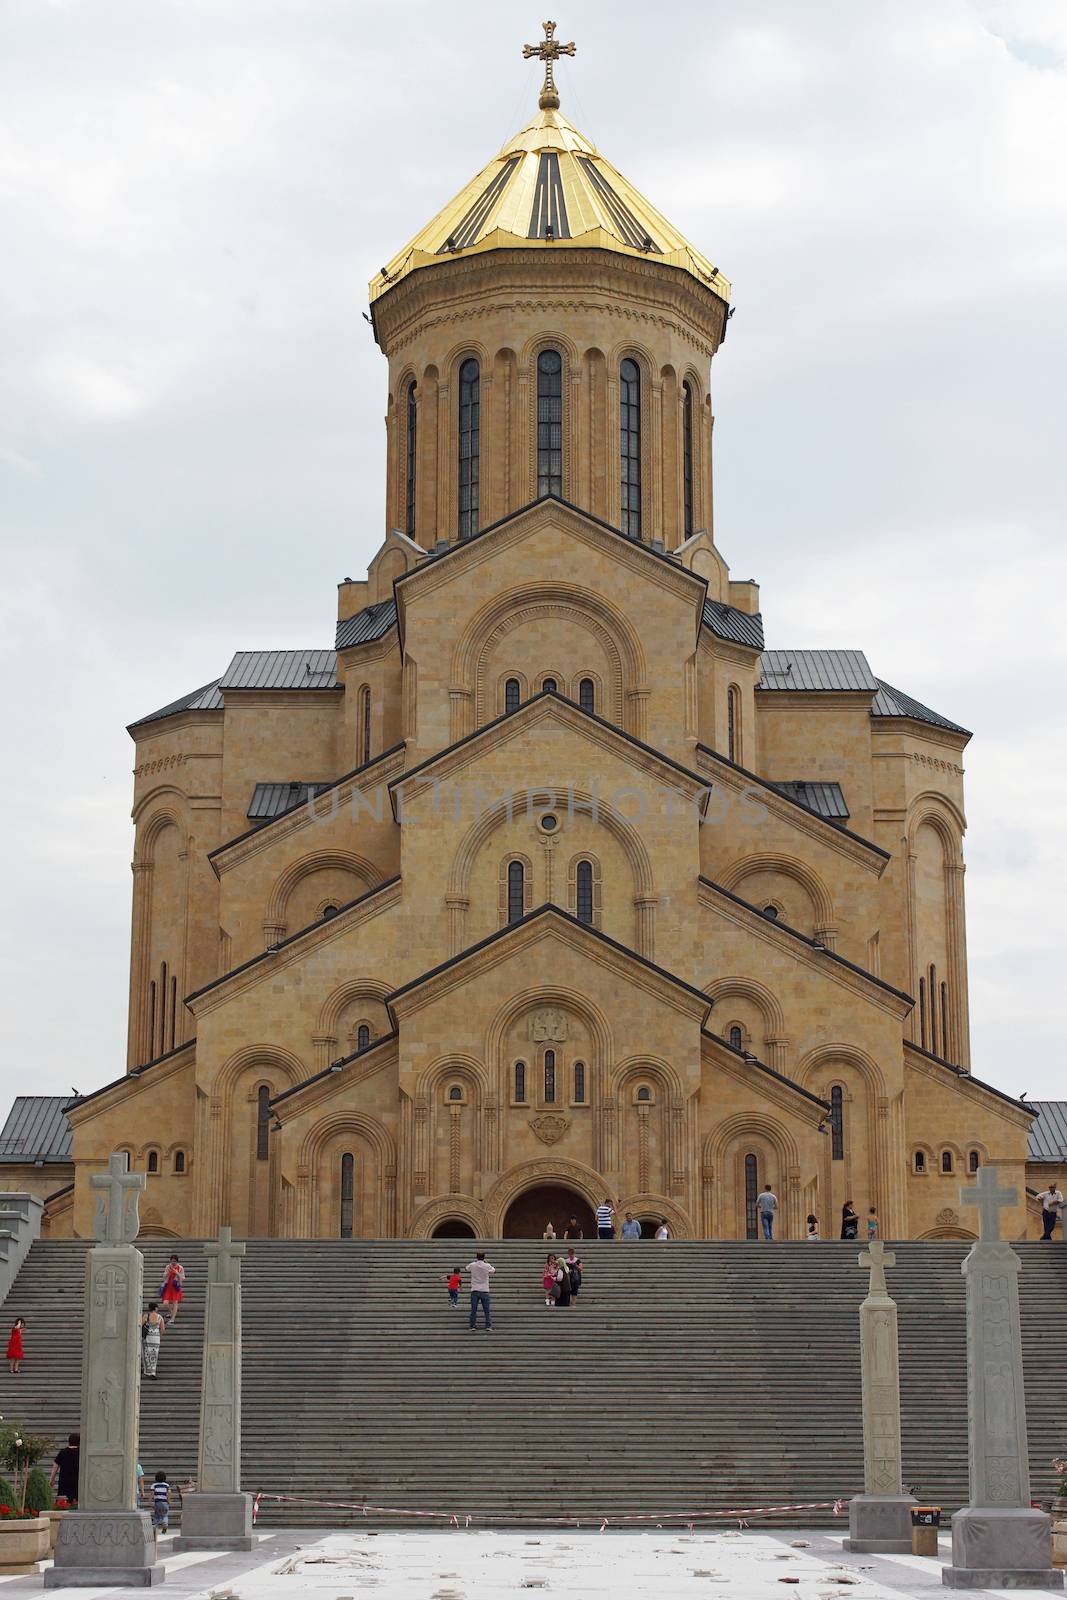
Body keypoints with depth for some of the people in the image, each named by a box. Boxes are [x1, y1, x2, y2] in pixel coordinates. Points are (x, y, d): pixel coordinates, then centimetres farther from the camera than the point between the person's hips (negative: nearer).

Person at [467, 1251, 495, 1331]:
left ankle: (472, 1326, 6)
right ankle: (488, 1326, -1)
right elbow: (493, 1270, 16)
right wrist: (486, 1262, 23)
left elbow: (467, 1268, 20)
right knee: (487, 1310, 4)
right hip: (484, 1291, -1)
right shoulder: (487, 1266, -6)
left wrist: (474, 1260, 28)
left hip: (474, 1291, 1)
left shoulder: (472, 1265, -3)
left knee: (473, 1310, 6)